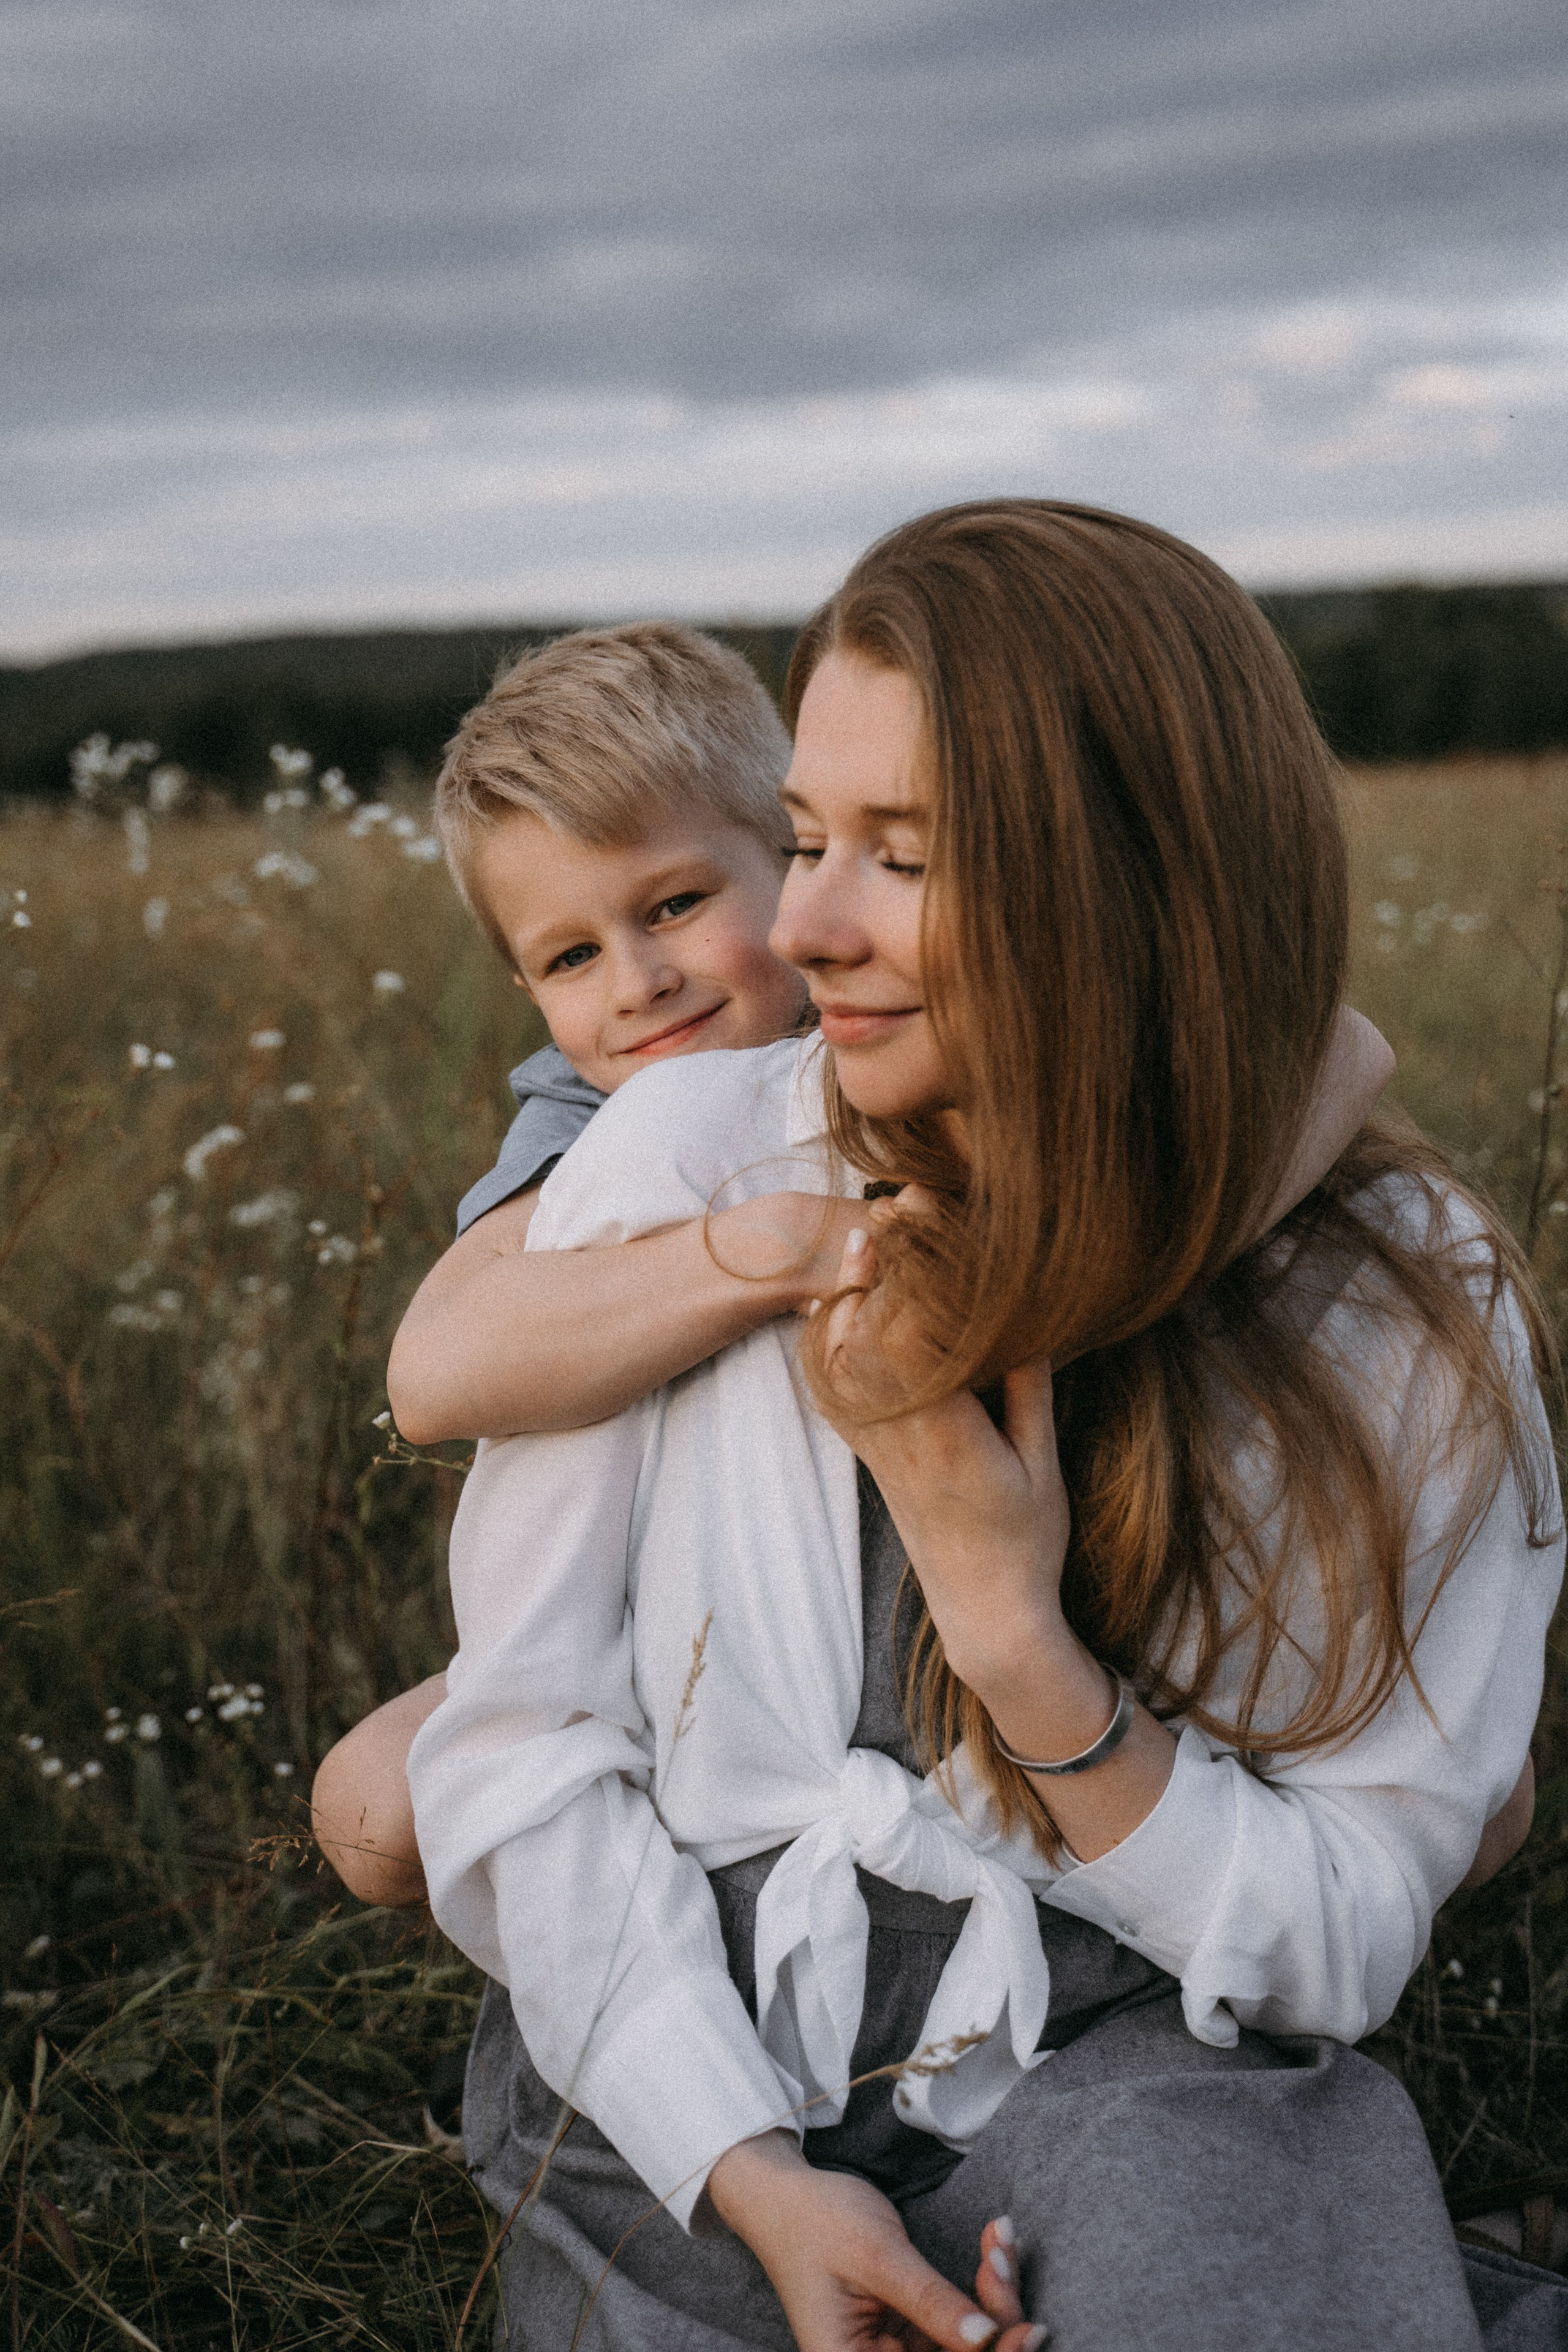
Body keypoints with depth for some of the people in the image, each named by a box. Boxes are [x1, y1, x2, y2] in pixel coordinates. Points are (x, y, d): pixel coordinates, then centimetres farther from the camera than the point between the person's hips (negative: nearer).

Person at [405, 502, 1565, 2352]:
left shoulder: (1403, 1305, -9)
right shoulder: (680, 1163, -7)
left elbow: (1339, 1943, -5)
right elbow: (511, 1753, -3)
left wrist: (1016, 1635, -19)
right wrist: (754, 2176, -14)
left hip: (1133, 2079, -1)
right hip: (687, 2077, 1)